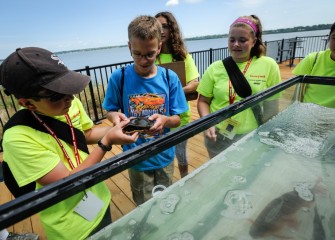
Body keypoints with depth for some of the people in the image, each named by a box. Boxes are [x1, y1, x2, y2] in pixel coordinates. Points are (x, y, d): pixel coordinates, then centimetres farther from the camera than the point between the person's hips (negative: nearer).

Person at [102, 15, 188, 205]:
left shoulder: (170, 78, -11)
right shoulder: (119, 77, -14)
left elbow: (177, 119, -7)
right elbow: (110, 111, -2)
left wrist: (165, 120, -30)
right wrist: (116, 117, -26)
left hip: (164, 155, 2)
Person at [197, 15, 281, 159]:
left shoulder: (268, 65, -6)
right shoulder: (216, 68, -4)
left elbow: (271, 106, -1)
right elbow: (203, 101, 1)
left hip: (252, 137, 0)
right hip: (217, 136, 1)